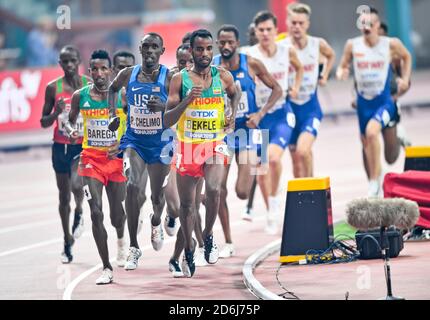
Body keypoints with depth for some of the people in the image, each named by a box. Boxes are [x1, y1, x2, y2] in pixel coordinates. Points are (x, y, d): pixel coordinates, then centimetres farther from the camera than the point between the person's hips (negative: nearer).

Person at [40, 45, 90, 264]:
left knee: (76, 184, -26)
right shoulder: (53, 88, 0)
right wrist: (57, 113, -15)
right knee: (64, 195, 9)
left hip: (84, 146, -2)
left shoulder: (89, 85, -3)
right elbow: (44, 122, 5)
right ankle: (67, 242, 24)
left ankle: (79, 214, 8)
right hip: (61, 147, 2)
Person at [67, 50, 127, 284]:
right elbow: (70, 121, 13)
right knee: (96, 213, -11)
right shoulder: (80, 96, -2)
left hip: (116, 159, 0)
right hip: (91, 158, 0)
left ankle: (121, 238, 47)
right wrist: (71, 130, -10)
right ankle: (107, 268, -5)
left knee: (117, 215, 8)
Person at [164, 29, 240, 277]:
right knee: (187, 203, 9)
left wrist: (232, 115, 8)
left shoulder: (224, 77, -1)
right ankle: (189, 247, 31)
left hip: (215, 144, 0)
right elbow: (167, 120, -9)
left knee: (214, 190, -26)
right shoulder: (180, 79, -6)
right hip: (187, 145, 0)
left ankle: (208, 235, -1)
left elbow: (235, 94, 24)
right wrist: (187, 100, -23)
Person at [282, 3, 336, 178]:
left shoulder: (318, 44, -5)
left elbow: (331, 56, 19)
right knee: (296, 159, 10)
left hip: (311, 107, 0)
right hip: (290, 107, 0)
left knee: (303, 150, -22)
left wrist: (324, 76, 8)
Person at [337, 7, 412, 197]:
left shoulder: (391, 44, -9)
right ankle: (375, 185, 33)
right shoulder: (353, 45, -6)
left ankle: (375, 181, -11)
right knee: (367, 147, 11)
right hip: (364, 103, 3)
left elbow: (406, 57, 11)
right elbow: (343, 66, 6)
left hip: (385, 101, -3)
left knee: (371, 132, -29)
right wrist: (341, 73, -17)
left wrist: (406, 79, -1)